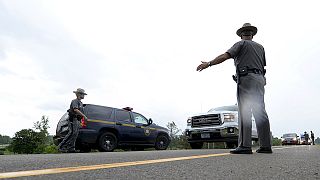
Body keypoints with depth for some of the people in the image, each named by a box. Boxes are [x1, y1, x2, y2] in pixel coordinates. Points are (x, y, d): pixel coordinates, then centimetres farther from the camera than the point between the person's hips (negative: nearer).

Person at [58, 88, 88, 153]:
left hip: (77, 120, 10)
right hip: (73, 119, -9)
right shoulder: (75, 101, -8)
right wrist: (84, 116, -27)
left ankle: (71, 148, 6)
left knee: (75, 134, 5)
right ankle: (61, 146, -11)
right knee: (71, 133, -15)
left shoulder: (80, 103, 21)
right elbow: (75, 110, -24)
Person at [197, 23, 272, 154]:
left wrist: (208, 64, -8)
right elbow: (263, 66, 22)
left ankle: (245, 145, -16)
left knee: (245, 113, -12)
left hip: (246, 78, -6)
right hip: (260, 79, 6)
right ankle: (266, 145, 3)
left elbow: (225, 56, -8)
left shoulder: (241, 44, 7)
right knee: (260, 113, 4)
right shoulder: (260, 47, 25)